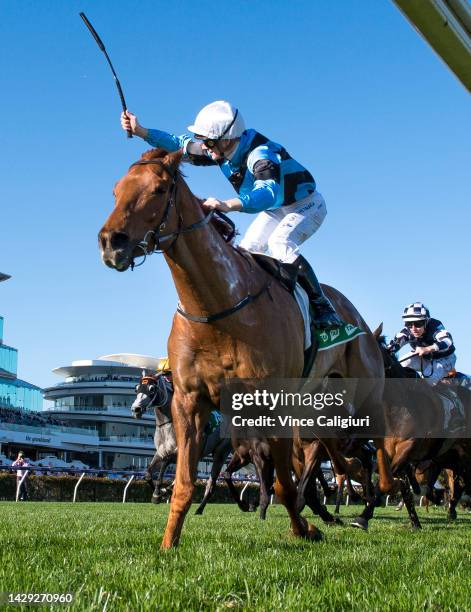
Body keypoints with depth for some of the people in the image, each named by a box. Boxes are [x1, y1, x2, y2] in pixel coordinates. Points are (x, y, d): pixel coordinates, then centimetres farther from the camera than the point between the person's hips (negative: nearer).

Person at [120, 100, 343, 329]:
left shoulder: (260, 155, -38)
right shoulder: (220, 149, -13)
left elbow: (268, 193, -56)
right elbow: (181, 144, -4)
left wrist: (228, 205, -70)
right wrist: (140, 131, -13)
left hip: (306, 205, -9)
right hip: (275, 209, 9)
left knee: (279, 244, -31)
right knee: (246, 250, 2)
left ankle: (323, 307, -27)